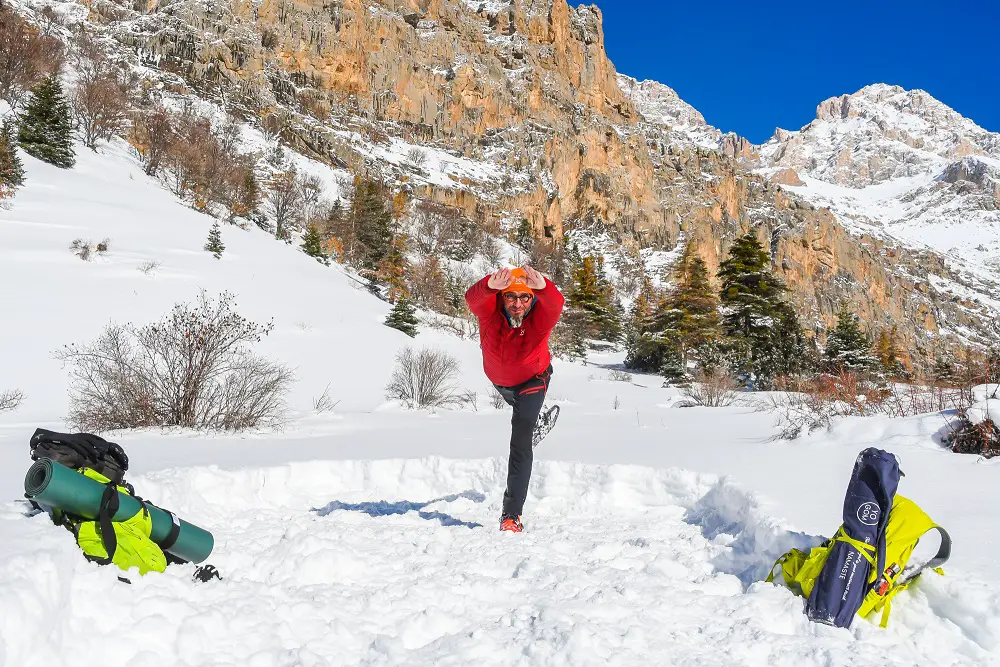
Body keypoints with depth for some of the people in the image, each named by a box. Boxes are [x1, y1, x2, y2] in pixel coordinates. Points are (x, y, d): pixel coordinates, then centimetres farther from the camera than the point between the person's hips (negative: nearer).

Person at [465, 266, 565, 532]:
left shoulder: (542, 315, -36)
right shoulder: (489, 310, -33)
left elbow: (555, 303, -59)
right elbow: (473, 297, -55)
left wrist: (542, 286, -82)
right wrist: (491, 285, -78)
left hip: (532, 380, -4)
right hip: (498, 379, 4)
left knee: (521, 442, -16)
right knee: (519, 407, 38)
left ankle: (512, 513, -11)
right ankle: (529, 418, 77)